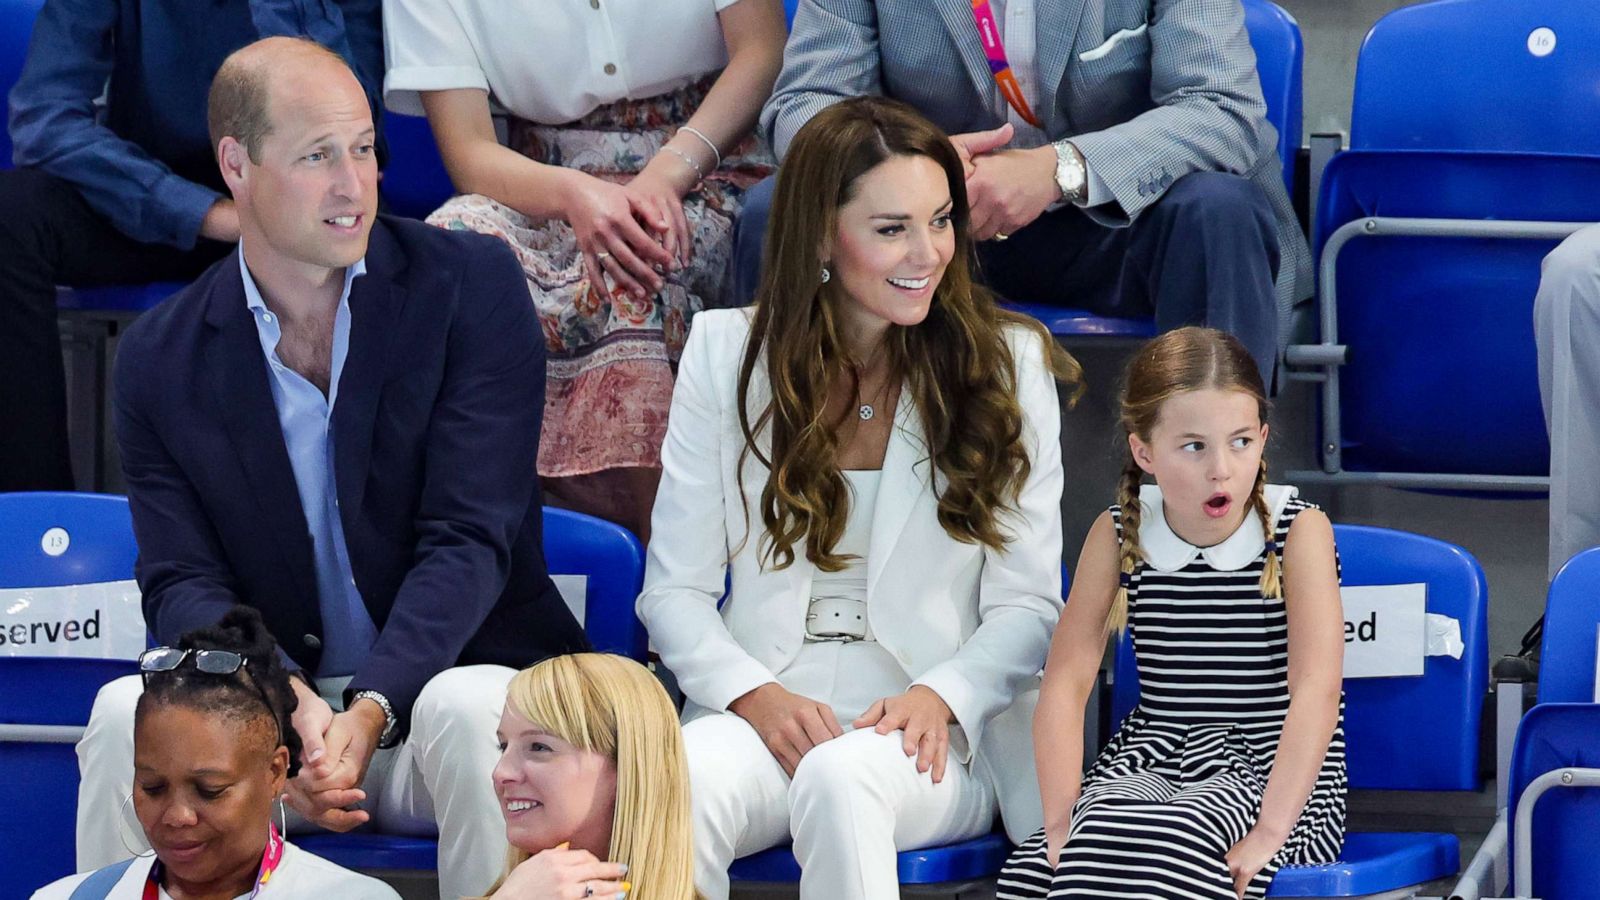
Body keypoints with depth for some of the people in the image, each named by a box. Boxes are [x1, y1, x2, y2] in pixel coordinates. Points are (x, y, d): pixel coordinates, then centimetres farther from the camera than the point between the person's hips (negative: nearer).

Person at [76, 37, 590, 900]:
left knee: (471, 711, -36)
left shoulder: (472, 286, -3)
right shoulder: (161, 358, 4)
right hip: (274, 703, 2)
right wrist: (287, 704, -25)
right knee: (126, 711, -27)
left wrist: (370, 709, -26)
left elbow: (469, 538, -10)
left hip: (445, 674, -2)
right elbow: (181, 583, -2)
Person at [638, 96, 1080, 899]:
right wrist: (755, 696, -13)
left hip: (937, 735, -1)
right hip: (759, 712, 1)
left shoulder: (1008, 362, 7)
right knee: (684, 788, -36)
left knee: (843, 780, -38)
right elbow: (675, 590, 7)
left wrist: (940, 697, -15)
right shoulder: (726, 353, 9)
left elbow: (1028, 606, 5)